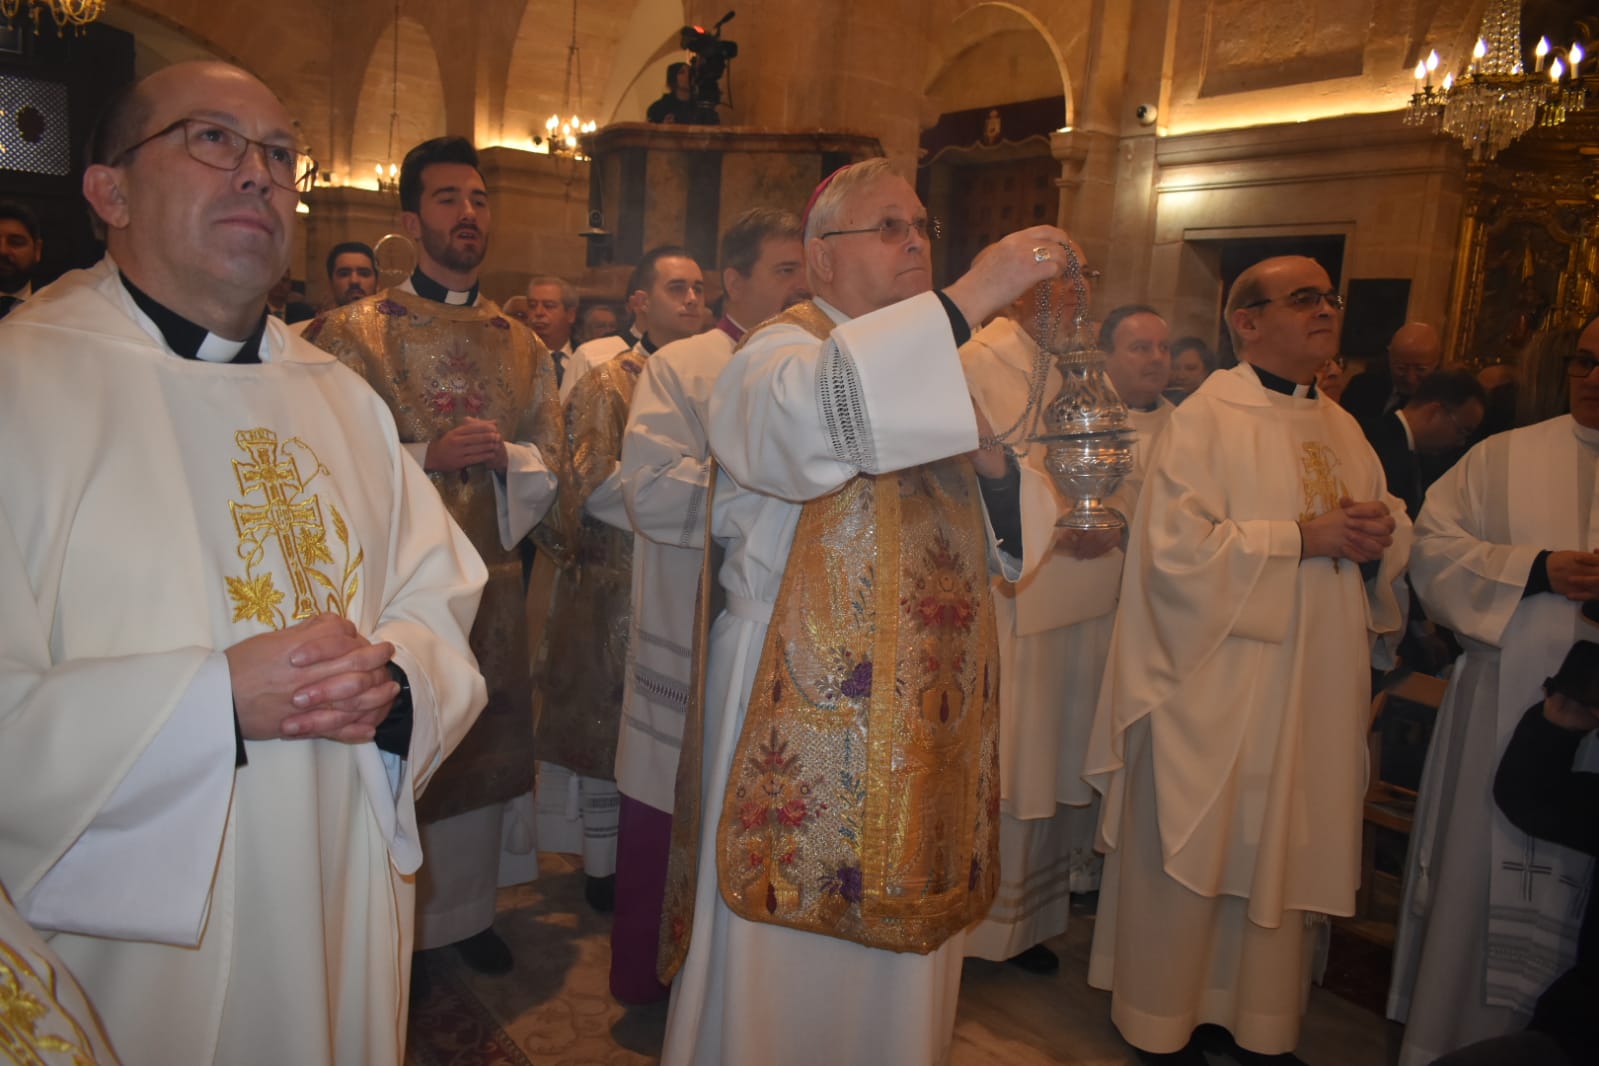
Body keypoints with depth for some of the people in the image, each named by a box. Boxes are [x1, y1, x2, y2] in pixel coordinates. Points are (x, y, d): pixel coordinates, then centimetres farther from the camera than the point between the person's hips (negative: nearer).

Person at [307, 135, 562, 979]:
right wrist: (429, 455, -19)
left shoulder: (522, 347, 11)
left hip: (491, 581, 4)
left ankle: (466, 908, 31)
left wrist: (502, 456, -12)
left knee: (482, 743, 12)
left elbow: (549, 459, 8)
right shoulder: (355, 333, -2)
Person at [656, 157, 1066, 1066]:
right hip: (805, 709, -6)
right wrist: (967, 300, -33)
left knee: (897, 947, 17)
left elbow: (1019, 530, 16)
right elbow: (809, 414, -34)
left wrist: (993, 465, -6)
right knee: (789, 960, 6)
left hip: (927, 711, 7)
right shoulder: (781, 351, -7)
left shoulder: (927, 367, 16)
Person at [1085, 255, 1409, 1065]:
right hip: (1217, 688, -7)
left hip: (1313, 692, 7)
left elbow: (1393, 527, 17)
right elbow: (1177, 546, -19)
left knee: (1284, 853, 14)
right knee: (1192, 851, 3)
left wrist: (1381, 535, -6)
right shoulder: (1205, 420, -9)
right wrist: (1304, 537, -18)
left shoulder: (1341, 428, 14)